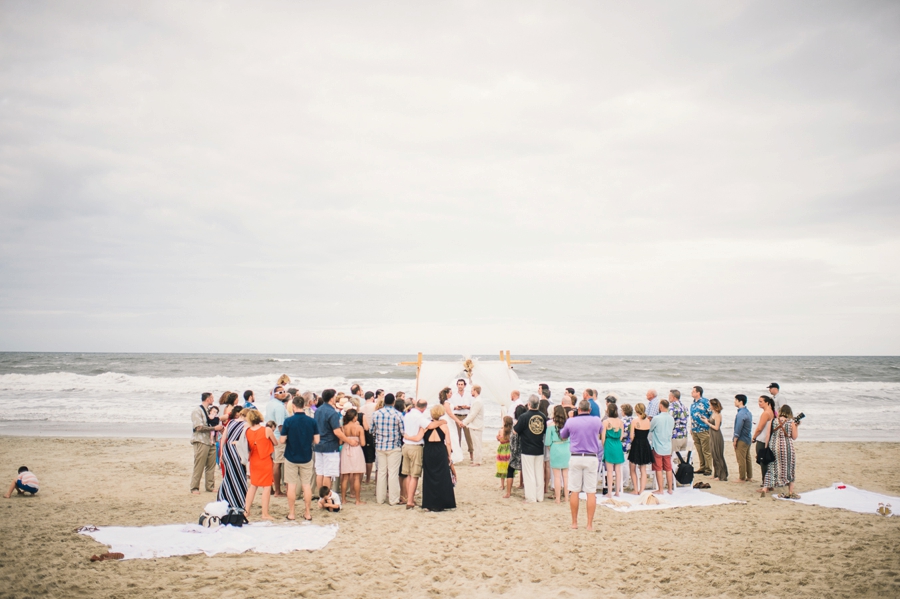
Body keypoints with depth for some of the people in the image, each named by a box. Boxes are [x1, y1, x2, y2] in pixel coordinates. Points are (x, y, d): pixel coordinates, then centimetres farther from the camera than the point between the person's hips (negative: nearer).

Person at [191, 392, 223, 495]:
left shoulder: (208, 410, 17)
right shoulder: (197, 411, -9)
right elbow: (199, 427, -17)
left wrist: (219, 427, 6)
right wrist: (214, 428, -16)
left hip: (210, 441, 8)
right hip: (201, 441, -8)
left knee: (211, 465, 7)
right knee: (199, 466, -3)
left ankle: (210, 487, 15)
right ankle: (194, 488, 7)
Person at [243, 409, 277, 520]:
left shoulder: (248, 431, -5)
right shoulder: (267, 430, -15)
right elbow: (275, 443, -2)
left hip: (253, 461, 5)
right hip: (265, 461, -5)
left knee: (253, 485, 18)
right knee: (267, 486, 2)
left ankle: (246, 511, 22)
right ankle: (265, 513, 3)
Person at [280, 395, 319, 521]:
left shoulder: (288, 421, -13)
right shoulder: (312, 421, -7)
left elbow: (282, 441, -12)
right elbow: (316, 440, -4)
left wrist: (284, 441, 11)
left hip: (291, 457, -2)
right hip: (306, 457, 2)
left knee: (291, 485, 8)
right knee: (306, 485, 9)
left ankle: (291, 513, 14)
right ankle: (307, 513, 14)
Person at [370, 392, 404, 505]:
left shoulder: (376, 413, -1)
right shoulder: (398, 414, -11)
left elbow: (372, 431, 8)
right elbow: (403, 432, -8)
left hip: (380, 446, 3)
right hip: (394, 447, -3)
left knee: (381, 472, 11)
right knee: (393, 473, 1)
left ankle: (380, 498, 16)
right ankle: (393, 499, 4)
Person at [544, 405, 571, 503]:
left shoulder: (551, 426, -8)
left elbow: (547, 443, -7)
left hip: (555, 451, -3)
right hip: (567, 451, 3)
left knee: (557, 476, 4)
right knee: (566, 475, 11)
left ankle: (558, 498, 7)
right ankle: (566, 497, 16)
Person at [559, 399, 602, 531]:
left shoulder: (571, 421, -2)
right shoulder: (597, 421, -1)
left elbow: (562, 436, 17)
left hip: (575, 458, 0)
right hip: (591, 458, 0)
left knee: (574, 491, 8)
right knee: (591, 492, 2)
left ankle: (574, 522, 14)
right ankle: (590, 524, 3)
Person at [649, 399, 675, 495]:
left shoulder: (656, 419, -18)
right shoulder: (671, 418, 0)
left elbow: (649, 429, -6)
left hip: (657, 448, -5)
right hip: (668, 448, 5)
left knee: (659, 469, 3)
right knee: (669, 469, 11)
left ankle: (660, 490, 6)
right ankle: (670, 489, 17)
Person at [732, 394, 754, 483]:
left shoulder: (741, 414, -20)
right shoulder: (748, 412, 11)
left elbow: (738, 428, -20)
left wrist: (734, 440, -14)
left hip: (741, 439, -10)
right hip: (748, 439, 10)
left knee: (741, 459, -3)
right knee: (747, 458, 14)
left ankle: (742, 478, 1)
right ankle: (749, 477, 20)